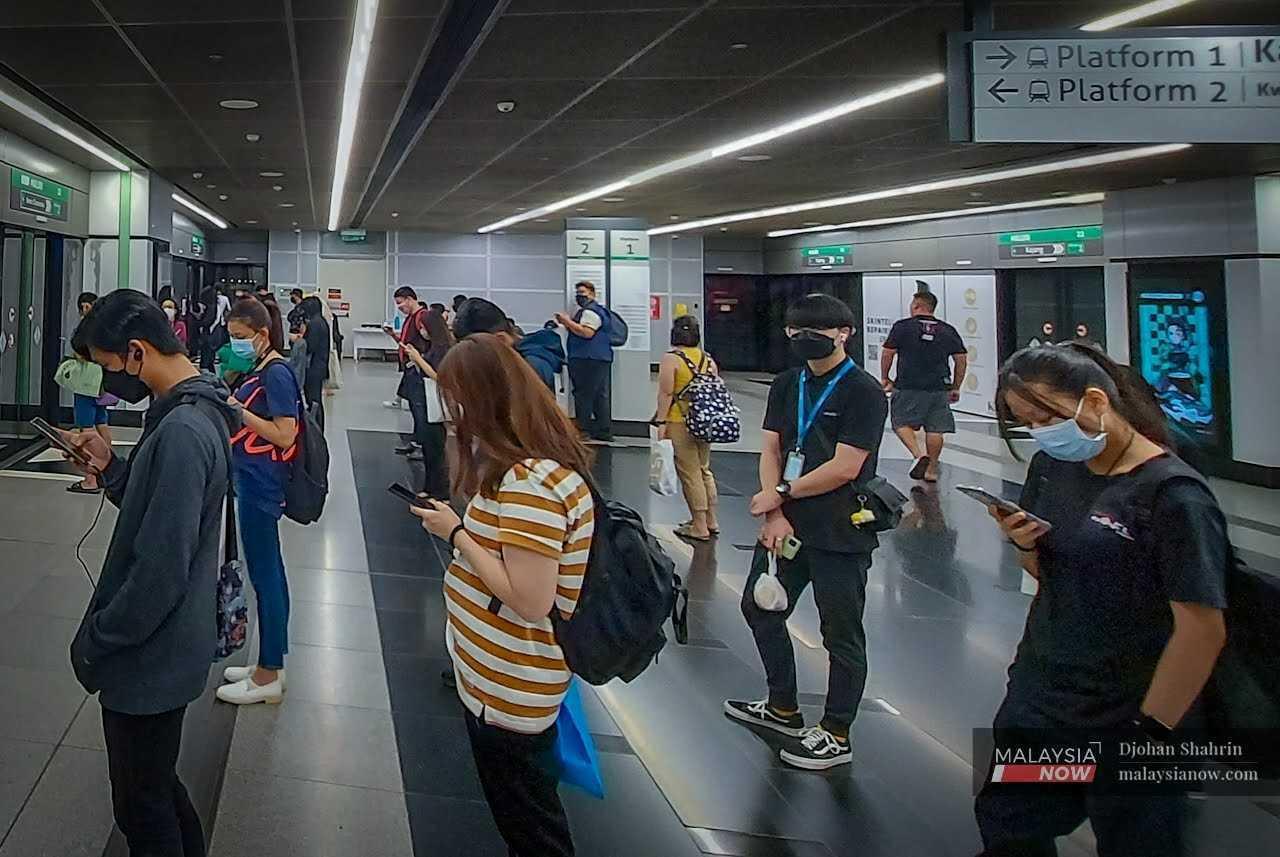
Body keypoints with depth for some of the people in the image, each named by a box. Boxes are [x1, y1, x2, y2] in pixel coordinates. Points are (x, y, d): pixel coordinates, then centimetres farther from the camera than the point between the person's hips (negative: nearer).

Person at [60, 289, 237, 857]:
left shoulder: (181, 432, -27)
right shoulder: (195, 411, 4)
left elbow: (158, 571, -27)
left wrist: (93, 643, -14)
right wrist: (110, 468, -2)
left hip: (147, 658, -9)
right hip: (164, 645, 9)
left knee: (143, 808, 9)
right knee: (156, 785, 25)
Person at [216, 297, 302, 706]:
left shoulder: (276, 372, -15)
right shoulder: (258, 369, 11)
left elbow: (284, 435, -19)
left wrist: (239, 410, -18)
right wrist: (229, 401, 3)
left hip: (261, 485, -10)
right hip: (253, 481, 10)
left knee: (265, 575, -1)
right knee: (268, 573, 15)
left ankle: (268, 676, 10)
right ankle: (270, 663, 27)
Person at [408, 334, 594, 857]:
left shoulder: (530, 481, -28)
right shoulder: (539, 462, 4)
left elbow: (529, 601, -29)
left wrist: (455, 534, -21)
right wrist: (464, 525, -1)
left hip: (509, 688, -9)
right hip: (506, 678, 9)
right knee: (529, 809, 25)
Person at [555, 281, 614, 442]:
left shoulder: (590, 312, -10)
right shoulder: (591, 311, 25)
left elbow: (587, 332, -23)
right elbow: (578, 332, 28)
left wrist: (568, 321, -16)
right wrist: (566, 324, 13)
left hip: (589, 360, -11)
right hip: (600, 359, 11)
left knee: (583, 395, -9)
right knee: (600, 396, 11)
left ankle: (583, 430, -8)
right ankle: (604, 431, 14)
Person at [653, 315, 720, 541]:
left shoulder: (670, 359, -9)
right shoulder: (708, 359, 8)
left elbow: (666, 393, -14)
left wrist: (661, 422, -10)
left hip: (681, 423, -6)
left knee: (690, 473, 1)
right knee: (704, 469, 19)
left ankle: (700, 526, 5)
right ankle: (711, 521, 26)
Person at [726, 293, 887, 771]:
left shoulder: (863, 392, -13)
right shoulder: (786, 385, 8)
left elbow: (845, 467, -19)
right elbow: (771, 452, 3)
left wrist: (781, 495, -11)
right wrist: (774, 515, -10)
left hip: (841, 533, -8)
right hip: (787, 524, 8)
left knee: (841, 634, 5)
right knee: (760, 608, 19)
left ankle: (836, 736, 22)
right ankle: (783, 709, 38)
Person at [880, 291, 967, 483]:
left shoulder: (902, 327, -1)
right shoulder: (948, 330, 10)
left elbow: (887, 354, -1)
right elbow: (962, 359, 10)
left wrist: (884, 378, 12)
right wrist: (955, 388, 17)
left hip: (908, 387, -3)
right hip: (939, 389, 3)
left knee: (901, 423, 6)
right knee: (935, 429, 8)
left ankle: (919, 455, -14)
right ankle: (931, 469, 12)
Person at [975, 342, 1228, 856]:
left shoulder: (1172, 495, -20)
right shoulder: (1050, 467, 2)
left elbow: (1203, 630, -20)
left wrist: (1149, 731, -16)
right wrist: (1024, 543, -8)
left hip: (1123, 718, -6)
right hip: (1036, 697, 7)